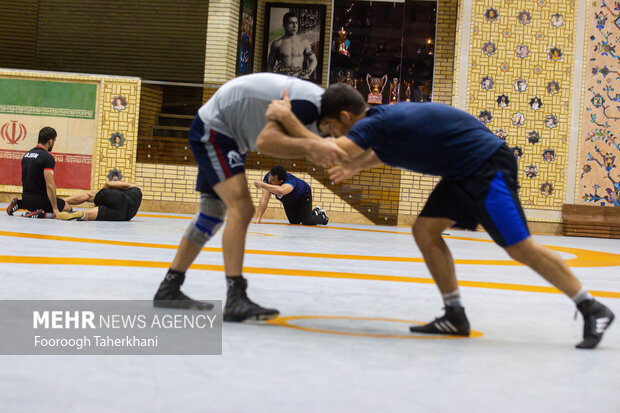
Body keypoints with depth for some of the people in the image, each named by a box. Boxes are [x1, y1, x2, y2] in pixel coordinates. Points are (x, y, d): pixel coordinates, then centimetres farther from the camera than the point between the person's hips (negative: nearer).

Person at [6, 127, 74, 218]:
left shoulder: (26, 154, 10)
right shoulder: (48, 157, -16)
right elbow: (50, 185, -22)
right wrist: (55, 209, -17)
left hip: (25, 198, 8)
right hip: (40, 199, -8)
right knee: (68, 208, 7)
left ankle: (19, 204, 12)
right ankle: (40, 214, -13)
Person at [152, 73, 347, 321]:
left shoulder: (321, 100, -2)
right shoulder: (310, 104, -30)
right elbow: (265, 141, -39)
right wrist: (310, 146, -52)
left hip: (223, 134, 11)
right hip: (212, 130, -10)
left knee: (212, 216, 15)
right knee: (241, 209, -22)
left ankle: (169, 290, 26)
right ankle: (235, 300, -26)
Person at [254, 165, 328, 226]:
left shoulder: (290, 181, -47)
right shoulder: (268, 177, -33)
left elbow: (281, 191, -71)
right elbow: (265, 198, -35)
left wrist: (262, 185, -72)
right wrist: (259, 217, -43)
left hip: (303, 196, -6)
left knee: (307, 222, -14)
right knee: (294, 222, 11)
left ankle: (323, 216, 21)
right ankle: (315, 211, 37)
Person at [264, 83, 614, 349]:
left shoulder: (373, 123, -19)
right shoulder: (383, 117, 9)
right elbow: (387, 152, 32)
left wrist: (288, 117, -24)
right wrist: (357, 166, 24)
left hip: (488, 166, -10)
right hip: (463, 173, 10)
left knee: (520, 247, -7)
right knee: (425, 231, 3)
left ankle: (592, 309, 4)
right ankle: (456, 317, 8)